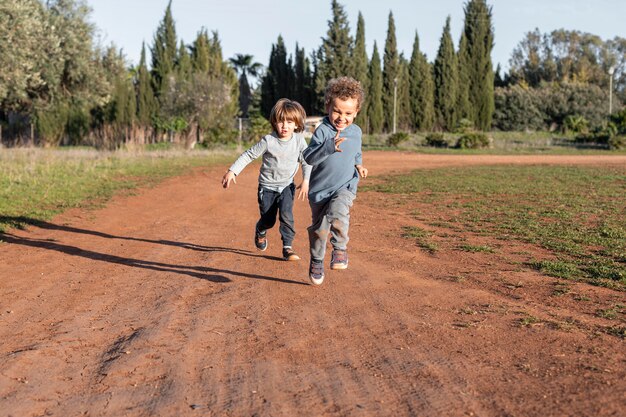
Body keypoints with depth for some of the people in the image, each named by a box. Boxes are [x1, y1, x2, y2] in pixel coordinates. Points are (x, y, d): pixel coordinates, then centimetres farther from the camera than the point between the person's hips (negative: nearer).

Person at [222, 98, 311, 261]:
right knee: (268, 220, 7)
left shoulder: (299, 140, -9)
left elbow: (306, 162, 1)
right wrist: (232, 171, -17)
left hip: (287, 186, 1)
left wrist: (306, 181, -10)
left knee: (286, 215, -18)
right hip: (267, 186, -1)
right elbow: (249, 155, -11)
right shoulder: (268, 141, -17)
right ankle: (260, 231, 44)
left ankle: (288, 247, -5)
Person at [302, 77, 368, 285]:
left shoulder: (356, 131, 2)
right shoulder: (322, 131, -15)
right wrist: (330, 147, -42)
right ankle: (316, 262, 34)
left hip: (345, 187, 1)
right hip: (320, 189, -1)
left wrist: (358, 165, 3)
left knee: (338, 214, -31)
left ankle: (340, 248, -13)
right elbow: (309, 157, -28)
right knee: (319, 228, 12)